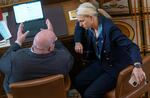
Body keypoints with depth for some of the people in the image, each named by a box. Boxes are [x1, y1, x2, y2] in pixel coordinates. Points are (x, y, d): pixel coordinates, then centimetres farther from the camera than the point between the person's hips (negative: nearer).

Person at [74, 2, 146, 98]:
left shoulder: (110, 28, -30)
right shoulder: (90, 26, -7)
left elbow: (131, 46, -35)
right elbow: (80, 27, 18)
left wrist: (137, 66, -52)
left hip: (116, 67, -8)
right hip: (101, 63, 8)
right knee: (78, 82, -3)